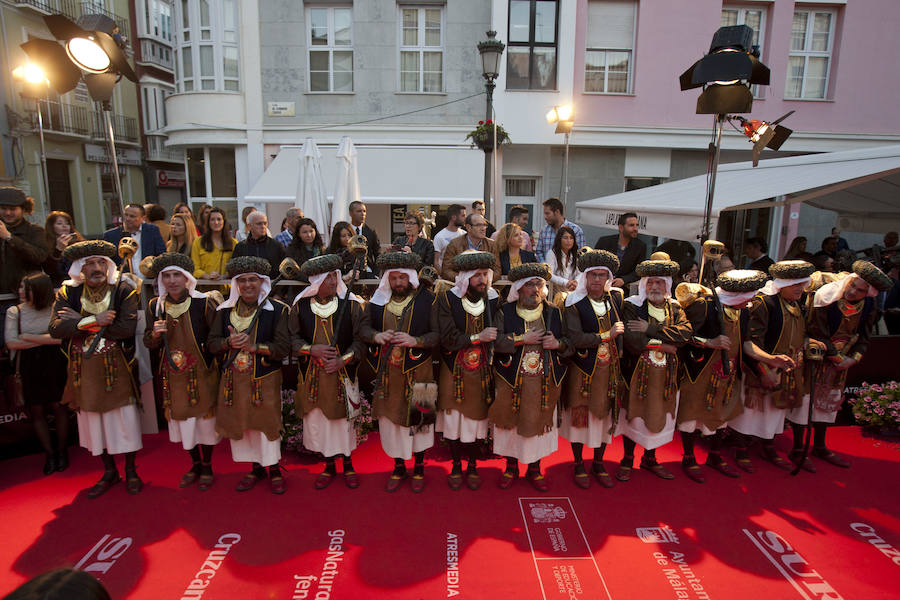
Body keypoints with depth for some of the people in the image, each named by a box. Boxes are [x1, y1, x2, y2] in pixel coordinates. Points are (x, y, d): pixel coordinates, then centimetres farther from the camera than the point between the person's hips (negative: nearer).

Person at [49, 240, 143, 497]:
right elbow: (55, 328, -12)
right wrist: (94, 320, -24)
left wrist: (80, 322, -15)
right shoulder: (67, 294, 2)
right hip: (84, 370, 3)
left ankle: (131, 470, 25)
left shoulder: (124, 292, -8)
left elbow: (127, 328, -21)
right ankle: (109, 472, 31)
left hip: (116, 368, -3)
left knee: (125, 418, 5)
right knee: (93, 420, 14)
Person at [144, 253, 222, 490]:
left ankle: (207, 466, 27)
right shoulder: (155, 306, 0)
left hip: (201, 372, -3)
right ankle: (195, 464, 34)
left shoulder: (204, 302, -12)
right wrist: (155, 334, -15)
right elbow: (149, 344, 5)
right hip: (173, 375, 4)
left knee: (204, 416, 6)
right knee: (181, 418, 14)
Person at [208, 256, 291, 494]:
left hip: (264, 379, -4)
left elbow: (283, 347, -12)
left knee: (266, 422, 3)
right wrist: (229, 343, -16)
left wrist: (253, 345, -22)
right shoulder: (225, 310, 5)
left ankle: (273, 468, 24)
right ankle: (256, 467, 30)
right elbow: (211, 343, 5)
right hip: (233, 379, 4)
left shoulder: (277, 309, -7)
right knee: (239, 422, 11)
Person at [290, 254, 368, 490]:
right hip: (312, 375, 2)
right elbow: (292, 337, 4)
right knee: (317, 420, 10)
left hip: (342, 374, -2)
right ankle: (329, 466, 30)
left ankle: (348, 465, 30)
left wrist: (343, 360, -15)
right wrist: (311, 350, -13)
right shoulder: (300, 306, -1)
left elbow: (362, 339, -6)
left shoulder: (352, 304, -7)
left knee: (344, 419, 9)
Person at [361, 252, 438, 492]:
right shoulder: (378, 301, 4)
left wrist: (415, 341, -25)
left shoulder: (427, 300, -5)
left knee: (417, 419, 8)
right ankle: (398, 467, 32)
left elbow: (438, 334, -8)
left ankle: (419, 468, 29)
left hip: (417, 372, -3)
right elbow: (363, 328, 6)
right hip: (387, 373, 3)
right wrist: (375, 336, -16)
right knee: (390, 419, 12)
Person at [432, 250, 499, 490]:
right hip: (454, 372, -1)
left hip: (481, 372, 2)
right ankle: (456, 466, 32)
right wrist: (478, 337, -18)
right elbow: (446, 339, -18)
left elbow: (497, 335, 3)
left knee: (477, 419, 11)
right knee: (453, 420, 10)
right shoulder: (447, 299, -12)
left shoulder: (493, 300, -4)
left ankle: (473, 466, 33)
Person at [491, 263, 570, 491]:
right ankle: (511, 467, 28)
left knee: (539, 421, 10)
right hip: (512, 380, -1)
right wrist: (522, 339, -17)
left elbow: (569, 340, 10)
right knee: (511, 421, 8)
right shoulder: (505, 312, -1)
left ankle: (534, 468, 29)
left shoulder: (554, 313, 6)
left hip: (545, 381, 2)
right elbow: (495, 341, -11)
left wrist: (558, 343, -12)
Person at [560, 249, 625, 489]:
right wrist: (607, 335, -17)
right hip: (583, 370, -4)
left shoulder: (616, 298, 4)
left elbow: (622, 328, 17)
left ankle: (598, 463, 29)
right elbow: (575, 338, -20)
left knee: (605, 415, 12)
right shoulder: (575, 303, -10)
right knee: (580, 415, 5)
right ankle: (578, 465, 23)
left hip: (609, 369, 4)